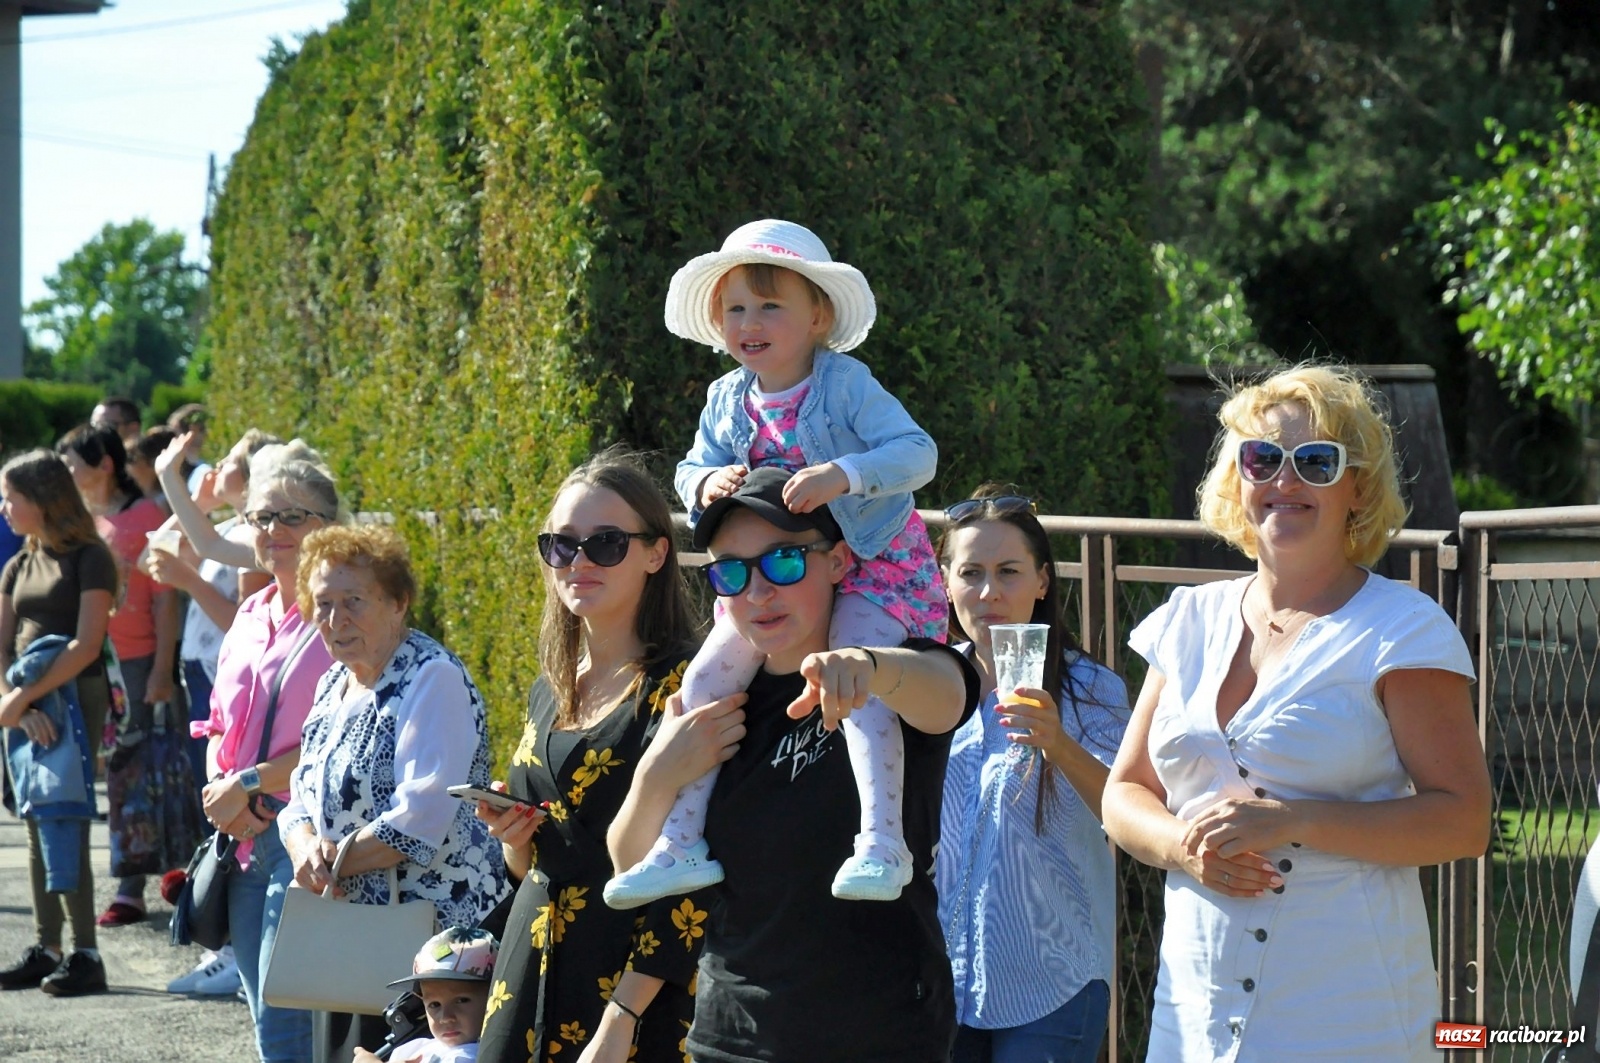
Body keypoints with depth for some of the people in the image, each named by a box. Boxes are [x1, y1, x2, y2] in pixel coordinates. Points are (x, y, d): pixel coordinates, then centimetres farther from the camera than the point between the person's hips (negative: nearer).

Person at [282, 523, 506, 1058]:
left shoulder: (433, 678, -13)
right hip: (344, 925, 8)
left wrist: (333, 862, -13)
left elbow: (420, 819, -21)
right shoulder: (334, 685, 14)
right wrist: (306, 849, -9)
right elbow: (302, 802, 14)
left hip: (435, 925, -8)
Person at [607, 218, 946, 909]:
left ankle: (882, 841, -30)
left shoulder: (846, 386, -13)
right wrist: (709, 482, -14)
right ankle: (680, 844, 0)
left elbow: (918, 451, -21)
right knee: (704, 679, -6)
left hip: (871, 567, -6)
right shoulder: (727, 401, 4)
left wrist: (844, 475, -37)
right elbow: (692, 470, 11)